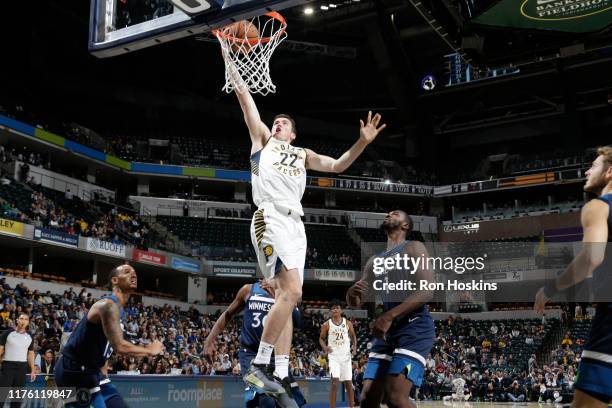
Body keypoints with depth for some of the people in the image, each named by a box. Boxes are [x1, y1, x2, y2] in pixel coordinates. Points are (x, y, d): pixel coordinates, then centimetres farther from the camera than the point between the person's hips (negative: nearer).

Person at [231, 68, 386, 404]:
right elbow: (248, 104, 13)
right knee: (291, 291, -22)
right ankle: (259, 366, -17)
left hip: (295, 224, 6)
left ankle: (277, 376, 4)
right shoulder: (262, 139, 20)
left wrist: (363, 142, 8)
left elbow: (338, 165, 21)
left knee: (287, 298, 2)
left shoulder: (302, 155, 30)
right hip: (271, 218, -6)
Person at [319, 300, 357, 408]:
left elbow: (353, 336, 14)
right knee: (335, 382, -15)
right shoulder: (326, 325, -1)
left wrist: (354, 346, -4)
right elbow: (321, 338, 7)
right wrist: (324, 347, -13)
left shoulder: (348, 323, 3)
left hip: (346, 356, 2)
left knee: (348, 383, 7)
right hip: (333, 356, -2)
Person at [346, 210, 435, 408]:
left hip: (414, 327, -7)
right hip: (387, 330, 7)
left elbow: (425, 292, -14)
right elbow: (355, 302, 20)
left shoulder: (413, 248, 0)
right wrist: (352, 293, -6)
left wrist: (389, 316, -22)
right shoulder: (374, 260, 20)